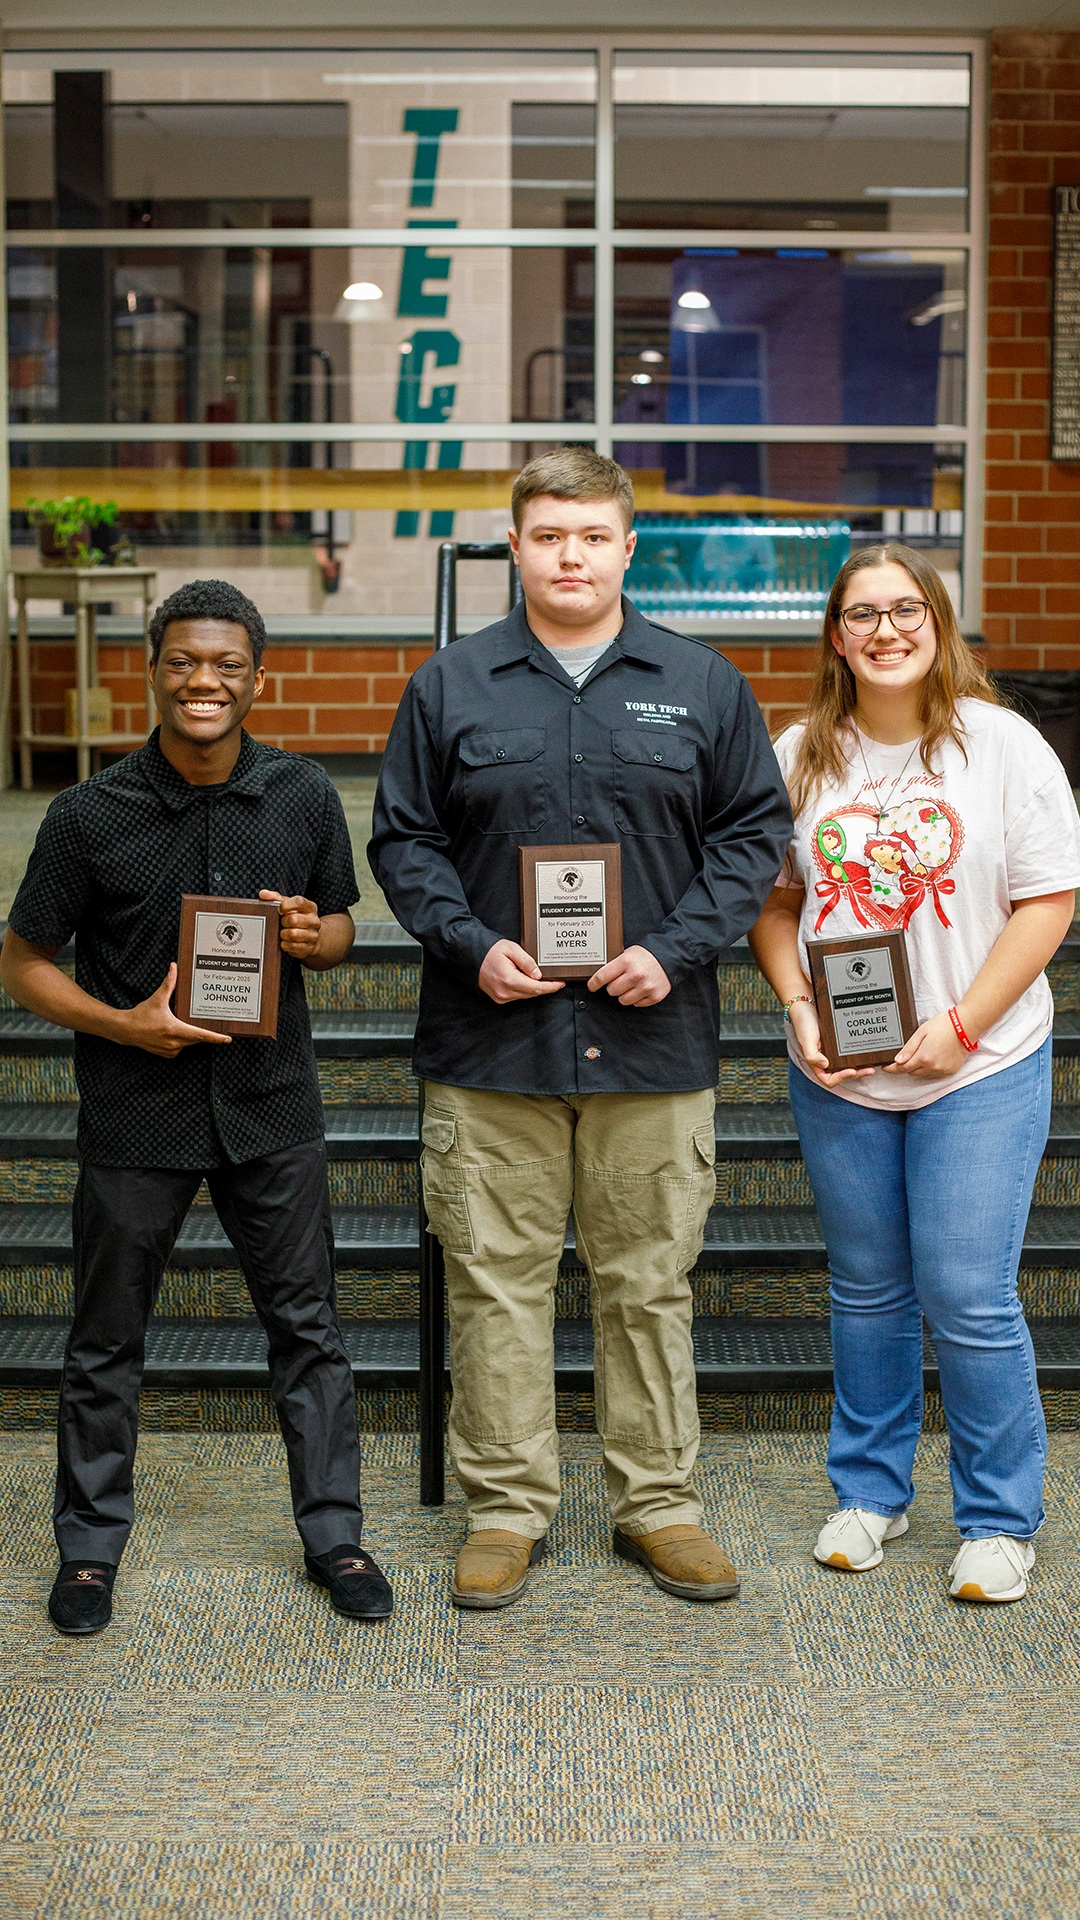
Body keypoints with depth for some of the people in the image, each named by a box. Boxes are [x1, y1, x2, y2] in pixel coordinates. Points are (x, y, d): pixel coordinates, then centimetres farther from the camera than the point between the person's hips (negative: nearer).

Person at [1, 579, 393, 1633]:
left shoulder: (303, 796, -1)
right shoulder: (90, 815, -9)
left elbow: (340, 928, 11)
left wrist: (312, 936, -13)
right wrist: (123, 1023, -17)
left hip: (271, 1104, 2)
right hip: (135, 1111, -2)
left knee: (306, 1323, 9)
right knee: (106, 1338, 9)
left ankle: (332, 1533, 25)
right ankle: (90, 1542, 28)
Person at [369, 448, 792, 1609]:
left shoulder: (702, 686, 6)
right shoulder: (450, 686, 5)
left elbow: (755, 830, 7)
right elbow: (402, 839, 6)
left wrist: (676, 951, -6)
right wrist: (471, 946, -9)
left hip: (654, 1040, 0)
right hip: (490, 1040, 0)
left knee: (650, 1281, 8)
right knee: (496, 1280, 5)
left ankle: (658, 1503, 22)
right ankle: (506, 1506, 18)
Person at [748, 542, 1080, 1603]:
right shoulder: (802, 754, 4)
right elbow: (773, 900, 9)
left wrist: (960, 1025, -13)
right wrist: (799, 1009, -7)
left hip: (980, 1069, -3)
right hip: (837, 1076, 3)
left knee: (968, 1296, -4)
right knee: (867, 1290, 14)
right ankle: (869, 1489, 30)